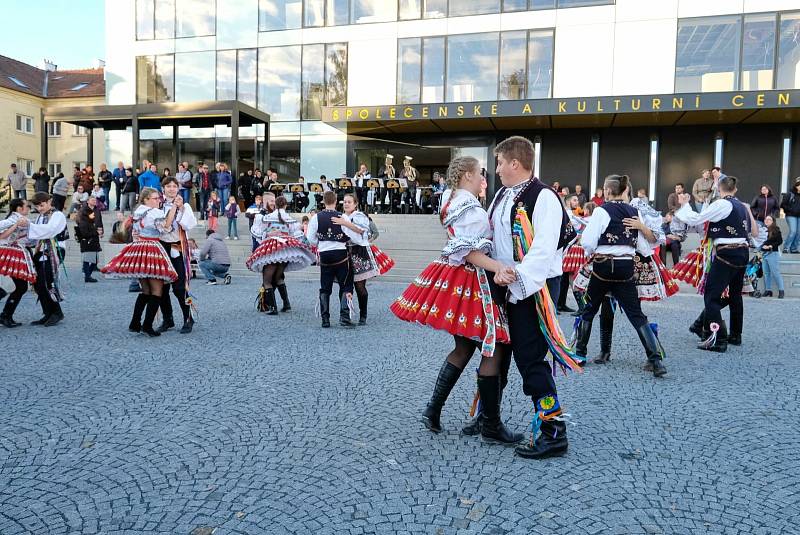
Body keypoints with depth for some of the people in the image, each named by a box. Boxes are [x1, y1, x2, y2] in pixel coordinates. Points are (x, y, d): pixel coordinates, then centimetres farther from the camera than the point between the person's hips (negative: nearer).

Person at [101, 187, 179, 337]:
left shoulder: (137, 212, 16)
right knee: (157, 291, -3)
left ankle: (135, 324, 17)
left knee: (145, 291, 17)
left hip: (137, 250, 9)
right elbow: (166, 226, -25)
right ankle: (147, 325, -8)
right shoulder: (155, 213, -11)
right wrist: (174, 207, -22)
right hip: (152, 252, -9)